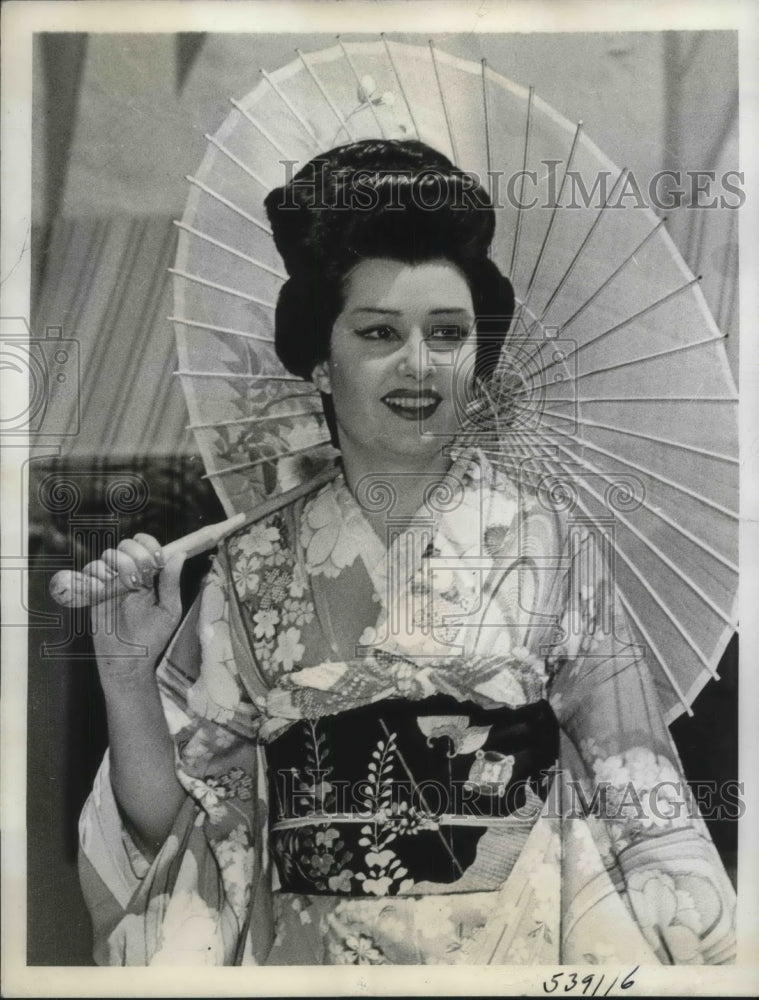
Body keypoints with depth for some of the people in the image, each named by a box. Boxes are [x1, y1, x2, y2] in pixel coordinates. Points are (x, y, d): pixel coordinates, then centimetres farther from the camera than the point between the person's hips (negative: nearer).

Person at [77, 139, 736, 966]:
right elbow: (168, 823, -1)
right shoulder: (254, 565, -4)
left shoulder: (545, 539, -6)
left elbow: (636, 792, 0)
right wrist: (127, 679, -15)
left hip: (520, 941, 0)